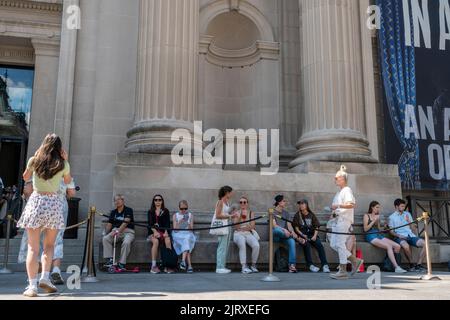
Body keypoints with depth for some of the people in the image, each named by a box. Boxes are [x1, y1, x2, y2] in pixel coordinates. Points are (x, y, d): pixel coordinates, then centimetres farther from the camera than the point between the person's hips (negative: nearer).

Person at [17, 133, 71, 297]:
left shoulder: (34, 160, 1)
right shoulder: (63, 164, 0)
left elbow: (25, 177, 20)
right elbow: (68, 181, 20)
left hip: (36, 201, 0)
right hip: (54, 203, 0)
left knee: (33, 247, 2)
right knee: (49, 245, 16)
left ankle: (32, 286, -3)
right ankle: (45, 277, 1)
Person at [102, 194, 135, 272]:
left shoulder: (128, 210, 0)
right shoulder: (113, 212, 18)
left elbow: (126, 222, -15)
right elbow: (109, 224, 15)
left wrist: (118, 231, -29)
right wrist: (106, 233, -4)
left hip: (127, 231, -4)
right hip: (116, 231, 5)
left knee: (126, 242, -36)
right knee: (105, 239, -25)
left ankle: (122, 263, -26)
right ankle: (109, 260, -25)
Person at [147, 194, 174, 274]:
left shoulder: (166, 211, 15)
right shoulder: (150, 212, 15)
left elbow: (167, 223, 3)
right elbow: (150, 223, 1)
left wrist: (166, 232, -17)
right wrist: (155, 232, -19)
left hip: (163, 232, 0)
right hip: (153, 232, 0)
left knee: (168, 241, -32)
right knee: (156, 241, -34)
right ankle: (153, 266, -35)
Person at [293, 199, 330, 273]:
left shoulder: (311, 215, 16)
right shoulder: (297, 215, 11)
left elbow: (316, 227, 11)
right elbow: (296, 228, 5)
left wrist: (315, 235, -8)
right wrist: (302, 235, -12)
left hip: (312, 235, 2)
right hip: (302, 236, -2)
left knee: (319, 244, -26)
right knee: (307, 244, -33)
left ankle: (325, 265, -30)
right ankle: (310, 265, -32)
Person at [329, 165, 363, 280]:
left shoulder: (347, 190, -8)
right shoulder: (339, 192, 21)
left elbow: (351, 204, -21)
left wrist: (338, 206, -26)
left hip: (344, 220, -10)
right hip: (338, 219, 10)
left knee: (340, 244, -8)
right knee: (333, 244, 8)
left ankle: (343, 271, -2)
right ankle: (355, 261, 16)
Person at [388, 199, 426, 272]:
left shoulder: (407, 214, 21)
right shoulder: (392, 217, 9)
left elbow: (413, 227, 19)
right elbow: (391, 231, 3)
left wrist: (408, 221, 1)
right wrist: (398, 235, -16)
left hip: (411, 235, 5)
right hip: (400, 237, -5)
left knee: (425, 244, -21)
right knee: (406, 246, -38)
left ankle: (418, 265, -14)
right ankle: (411, 265, -15)